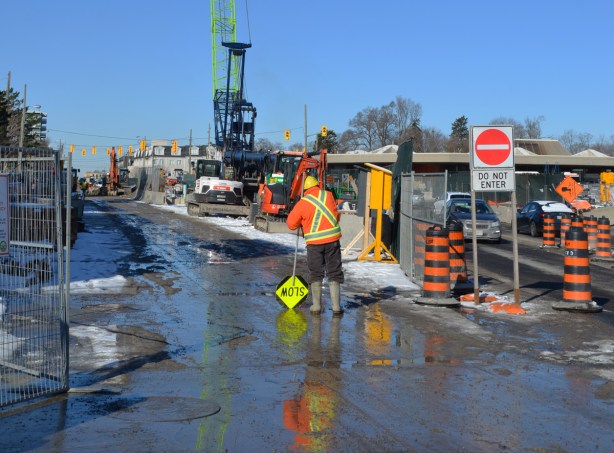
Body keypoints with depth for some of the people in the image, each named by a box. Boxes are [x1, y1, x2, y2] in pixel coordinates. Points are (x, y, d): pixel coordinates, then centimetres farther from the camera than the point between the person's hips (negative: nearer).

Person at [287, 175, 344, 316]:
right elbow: (336, 214, 12)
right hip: (332, 240, 1)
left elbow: (291, 224, 1)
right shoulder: (328, 195, 2)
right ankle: (336, 307, 5)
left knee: (316, 274, 11)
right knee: (334, 273, 8)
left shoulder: (303, 203, -5)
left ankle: (316, 306, 11)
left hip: (314, 242, -1)